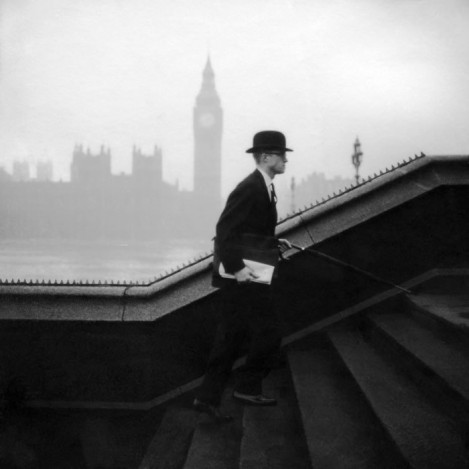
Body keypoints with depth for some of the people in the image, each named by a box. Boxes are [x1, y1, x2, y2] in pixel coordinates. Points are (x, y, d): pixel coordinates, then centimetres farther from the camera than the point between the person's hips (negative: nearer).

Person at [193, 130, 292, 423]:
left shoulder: (264, 188, 16)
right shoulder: (249, 189, -16)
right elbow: (225, 230, -23)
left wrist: (276, 244, 14)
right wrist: (236, 267, -28)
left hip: (242, 277, 10)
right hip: (242, 276, -10)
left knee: (231, 338, 12)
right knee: (268, 332, -2)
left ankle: (208, 397, 19)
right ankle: (248, 388, 14)